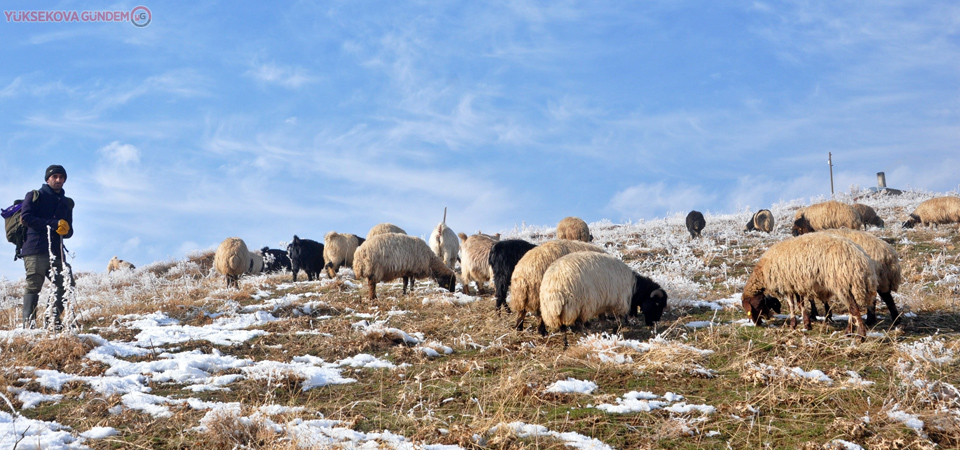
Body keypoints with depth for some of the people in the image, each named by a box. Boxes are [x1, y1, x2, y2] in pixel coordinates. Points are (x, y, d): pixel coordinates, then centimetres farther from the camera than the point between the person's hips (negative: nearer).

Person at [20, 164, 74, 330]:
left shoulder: (67, 203, 23)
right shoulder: (35, 196, 8)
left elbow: (69, 230, 21)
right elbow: (26, 217, -7)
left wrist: (65, 230, -6)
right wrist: (53, 224, -14)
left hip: (57, 252, 5)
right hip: (35, 249, -5)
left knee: (62, 287, -1)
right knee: (33, 285, -11)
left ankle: (54, 322, 5)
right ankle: (28, 322, -16)